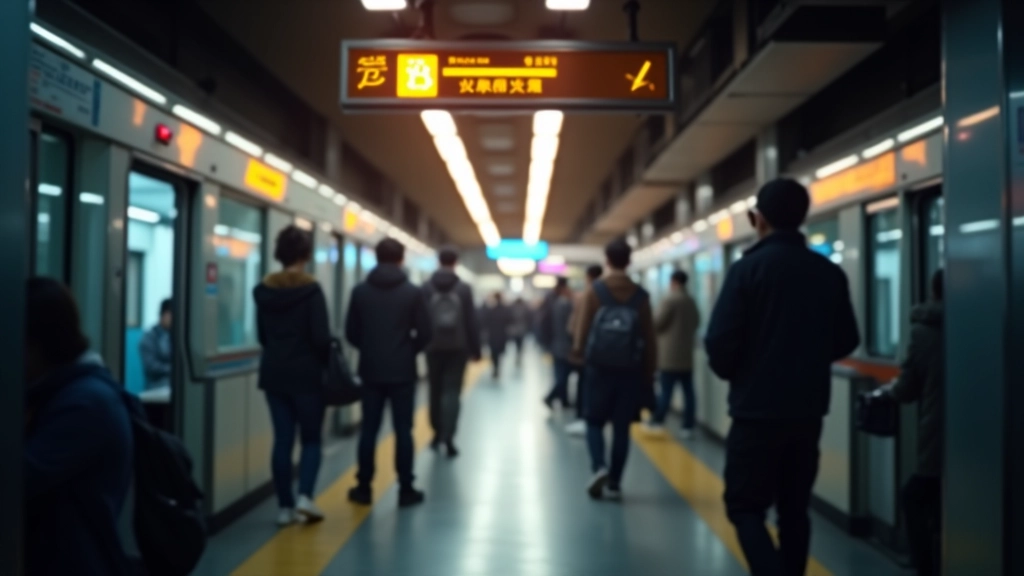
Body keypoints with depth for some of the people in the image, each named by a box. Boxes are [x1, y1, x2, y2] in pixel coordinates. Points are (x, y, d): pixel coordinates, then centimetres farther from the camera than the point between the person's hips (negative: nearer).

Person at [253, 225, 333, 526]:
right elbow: (321, 337, -15)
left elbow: (261, 335, 11)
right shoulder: (311, 290, -12)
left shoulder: (264, 290, 5)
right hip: (307, 374, -5)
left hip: (274, 374, 5)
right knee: (311, 438, 8)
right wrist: (328, 365, 1)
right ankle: (305, 496, -7)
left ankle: (285, 506, 9)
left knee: (282, 440, 8)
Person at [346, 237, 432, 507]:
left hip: (371, 370, 2)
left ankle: (363, 488, 14)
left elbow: (351, 332, 2)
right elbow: (425, 334, -7)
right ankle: (406, 489, 7)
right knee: (403, 430, 4)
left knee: (369, 429, 9)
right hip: (403, 371, -2)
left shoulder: (360, 291, -1)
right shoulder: (413, 292, -6)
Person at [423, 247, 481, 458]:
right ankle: (448, 438, -13)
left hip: (434, 347, 1)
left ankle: (438, 433, 25)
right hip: (457, 347, -1)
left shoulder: (426, 288, -1)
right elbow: (472, 321, -1)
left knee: (436, 391, 15)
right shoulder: (464, 288, -2)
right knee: (452, 392, -2)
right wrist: (475, 349, 6)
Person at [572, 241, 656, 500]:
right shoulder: (641, 295, 1)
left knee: (595, 421, 13)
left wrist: (578, 349, 8)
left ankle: (599, 467, -9)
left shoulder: (595, 291, -3)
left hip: (599, 367, -1)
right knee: (621, 427, 9)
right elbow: (649, 338, 2)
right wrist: (649, 372, 9)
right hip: (631, 371, 1)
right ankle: (614, 483, 10)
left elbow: (583, 327, -9)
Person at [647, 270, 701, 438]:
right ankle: (688, 427, 4)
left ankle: (657, 422, 4)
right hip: (687, 356, 6)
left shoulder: (670, 300, -12)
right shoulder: (692, 302, 12)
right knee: (688, 392, 4)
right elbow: (696, 323, 22)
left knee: (666, 391, -2)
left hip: (670, 356, -6)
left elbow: (656, 324, -11)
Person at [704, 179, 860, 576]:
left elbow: (719, 341, -15)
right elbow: (846, 341, 8)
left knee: (745, 507, 4)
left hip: (757, 410, -5)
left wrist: (733, 373, 5)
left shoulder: (749, 268, -12)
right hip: (808, 410, 5)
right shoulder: (830, 273, 3)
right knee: (794, 508, 15)